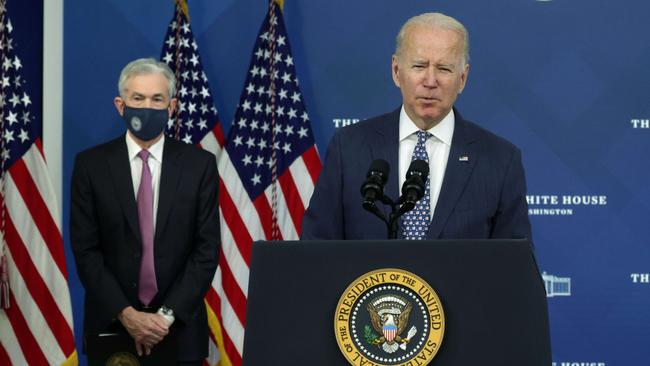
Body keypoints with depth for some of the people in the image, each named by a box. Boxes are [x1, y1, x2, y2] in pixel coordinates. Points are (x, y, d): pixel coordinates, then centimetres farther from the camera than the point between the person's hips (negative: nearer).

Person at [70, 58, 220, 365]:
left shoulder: (199, 165, 0)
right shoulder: (90, 164, -1)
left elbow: (207, 249, -3)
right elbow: (85, 250, -4)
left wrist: (167, 315, -12)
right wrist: (126, 314, -13)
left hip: (179, 327, 0)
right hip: (111, 324, 0)